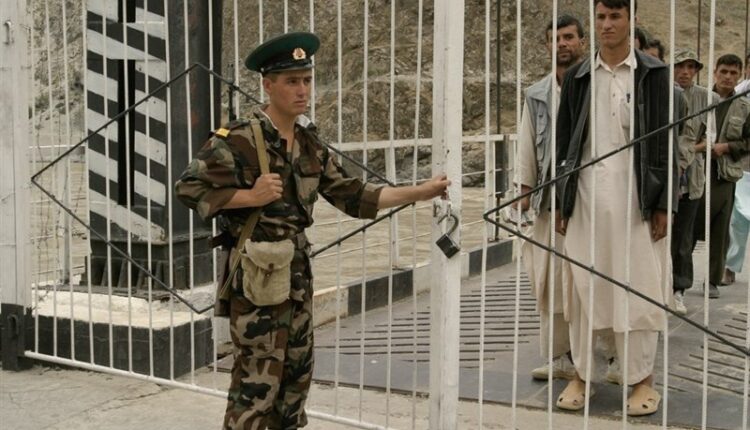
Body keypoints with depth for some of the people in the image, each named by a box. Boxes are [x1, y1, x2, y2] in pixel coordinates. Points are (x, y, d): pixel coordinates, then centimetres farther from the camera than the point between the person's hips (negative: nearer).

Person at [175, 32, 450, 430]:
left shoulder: (310, 143, 8)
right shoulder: (238, 139, -14)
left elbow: (350, 195, 10)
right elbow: (189, 187, -13)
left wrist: (420, 192, 6)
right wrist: (250, 196, -21)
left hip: (298, 271, 8)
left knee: (296, 374, 17)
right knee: (257, 380, -5)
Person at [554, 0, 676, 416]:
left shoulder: (653, 74, 2)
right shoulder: (577, 77, 9)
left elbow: (664, 142, 0)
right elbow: (564, 140, 10)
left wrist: (663, 204, -5)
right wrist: (561, 202, 7)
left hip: (634, 195, -2)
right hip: (586, 195, 2)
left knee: (637, 288, 1)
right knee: (584, 286, 6)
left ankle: (642, 379, 12)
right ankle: (581, 374, 16)